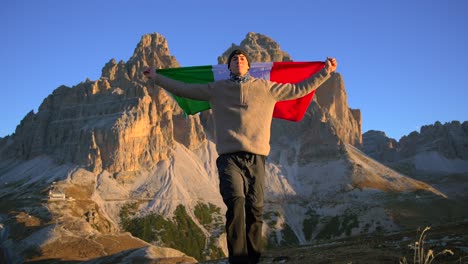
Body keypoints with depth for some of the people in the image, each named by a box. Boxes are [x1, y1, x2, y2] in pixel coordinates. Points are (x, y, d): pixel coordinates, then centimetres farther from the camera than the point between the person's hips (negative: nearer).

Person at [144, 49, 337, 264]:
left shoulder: (266, 88, 18)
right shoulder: (217, 89, 18)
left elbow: (299, 89, 22)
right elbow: (183, 89, 24)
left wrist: (325, 71, 21)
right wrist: (157, 77, 25)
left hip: (256, 157, 1)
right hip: (229, 156, -1)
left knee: (255, 210, -1)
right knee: (236, 201, -22)